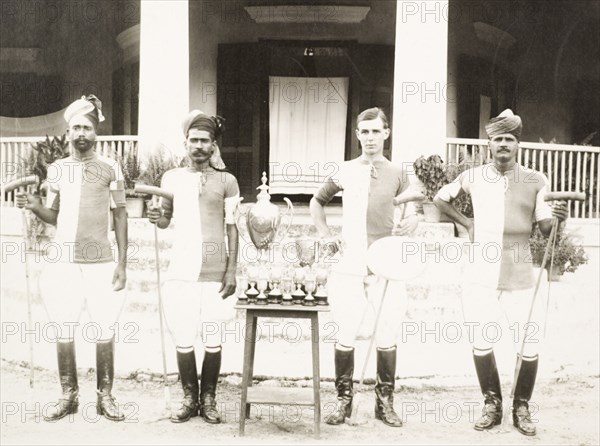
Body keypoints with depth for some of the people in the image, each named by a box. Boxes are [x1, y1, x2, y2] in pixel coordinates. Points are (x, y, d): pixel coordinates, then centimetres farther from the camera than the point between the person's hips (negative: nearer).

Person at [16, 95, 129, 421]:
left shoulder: (110, 168, 0)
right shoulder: (57, 169, 8)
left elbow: (120, 216, 1)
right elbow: (55, 217, 16)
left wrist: (122, 263, -4)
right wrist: (35, 207, -7)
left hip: (101, 263, -3)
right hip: (63, 262, 3)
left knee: (105, 331, 1)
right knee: (63, 331, 8)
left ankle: (105, 396, 15)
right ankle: (69, 396, 21)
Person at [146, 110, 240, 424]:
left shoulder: (227, 181, 2)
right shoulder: (172, 178, 7)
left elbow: (232, 228, 2)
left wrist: (231, 272, -4)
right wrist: (157, 218, -6)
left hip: (215, 273, -1)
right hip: (181, 270, 2)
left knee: (213, 339, 3)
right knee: (183, 339, 2)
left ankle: (208, 399, 18)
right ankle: (189, 398, 18)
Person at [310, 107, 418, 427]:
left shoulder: (397, 174, 5)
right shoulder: (344, 171, 7)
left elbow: (411, 216, 7)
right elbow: (317, 201, 20)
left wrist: (409, 224, -15)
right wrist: (325, 235, 8)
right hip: (348, 265, 0)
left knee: (386, 338, 4)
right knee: (345, 336, 3)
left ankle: (385, 401, 19)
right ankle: (344, 400, 18)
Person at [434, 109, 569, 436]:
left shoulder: (536, 181, 2)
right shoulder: (473, 177, 2)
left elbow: (545, 229, 2)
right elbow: (440, 198, 18)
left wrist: (558, 218, -19)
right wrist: (466, 223, 8)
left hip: (521, 276, 0)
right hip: (481, 275, 0)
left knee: (529, 346, 1)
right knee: (481, 344, 4)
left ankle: (522, 407, 22)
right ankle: (492, 404, 24)